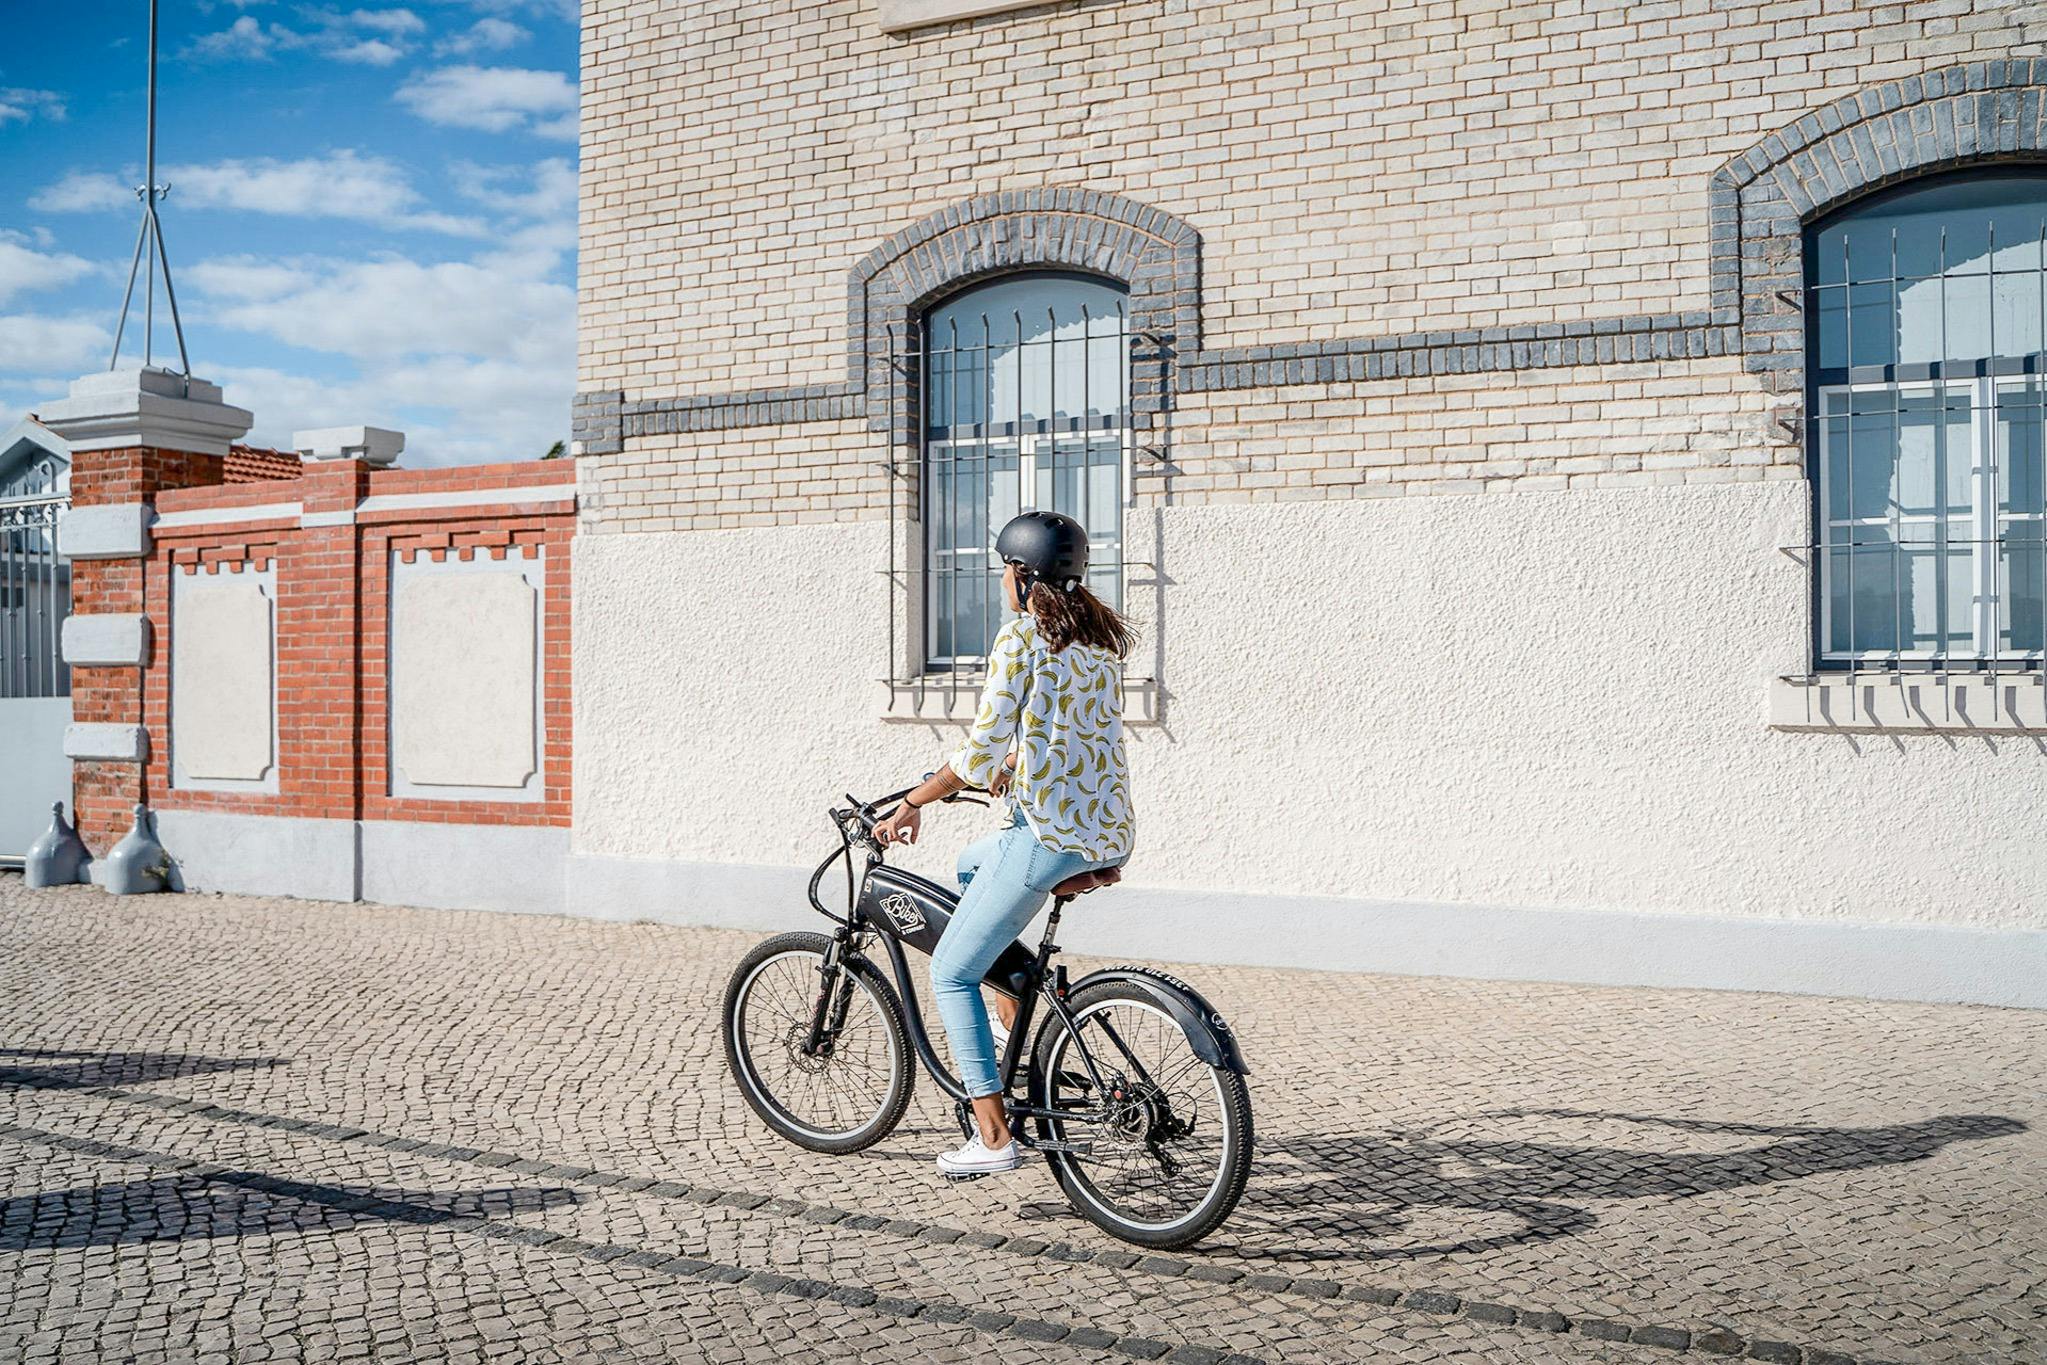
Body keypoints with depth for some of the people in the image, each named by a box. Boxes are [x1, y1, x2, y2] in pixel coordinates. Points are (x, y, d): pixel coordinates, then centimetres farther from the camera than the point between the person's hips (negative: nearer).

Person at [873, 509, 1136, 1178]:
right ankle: (1019, 1020, 28)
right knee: (973, 863, 33)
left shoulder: (1021, 636, -10)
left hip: (1052, 834, -9)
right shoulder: (1101, 636, 13)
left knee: (951, 973, 4)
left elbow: (983, 751, -15)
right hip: (1112, 834, 9)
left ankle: (993, 1137, 1)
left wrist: (913, 803, -4)